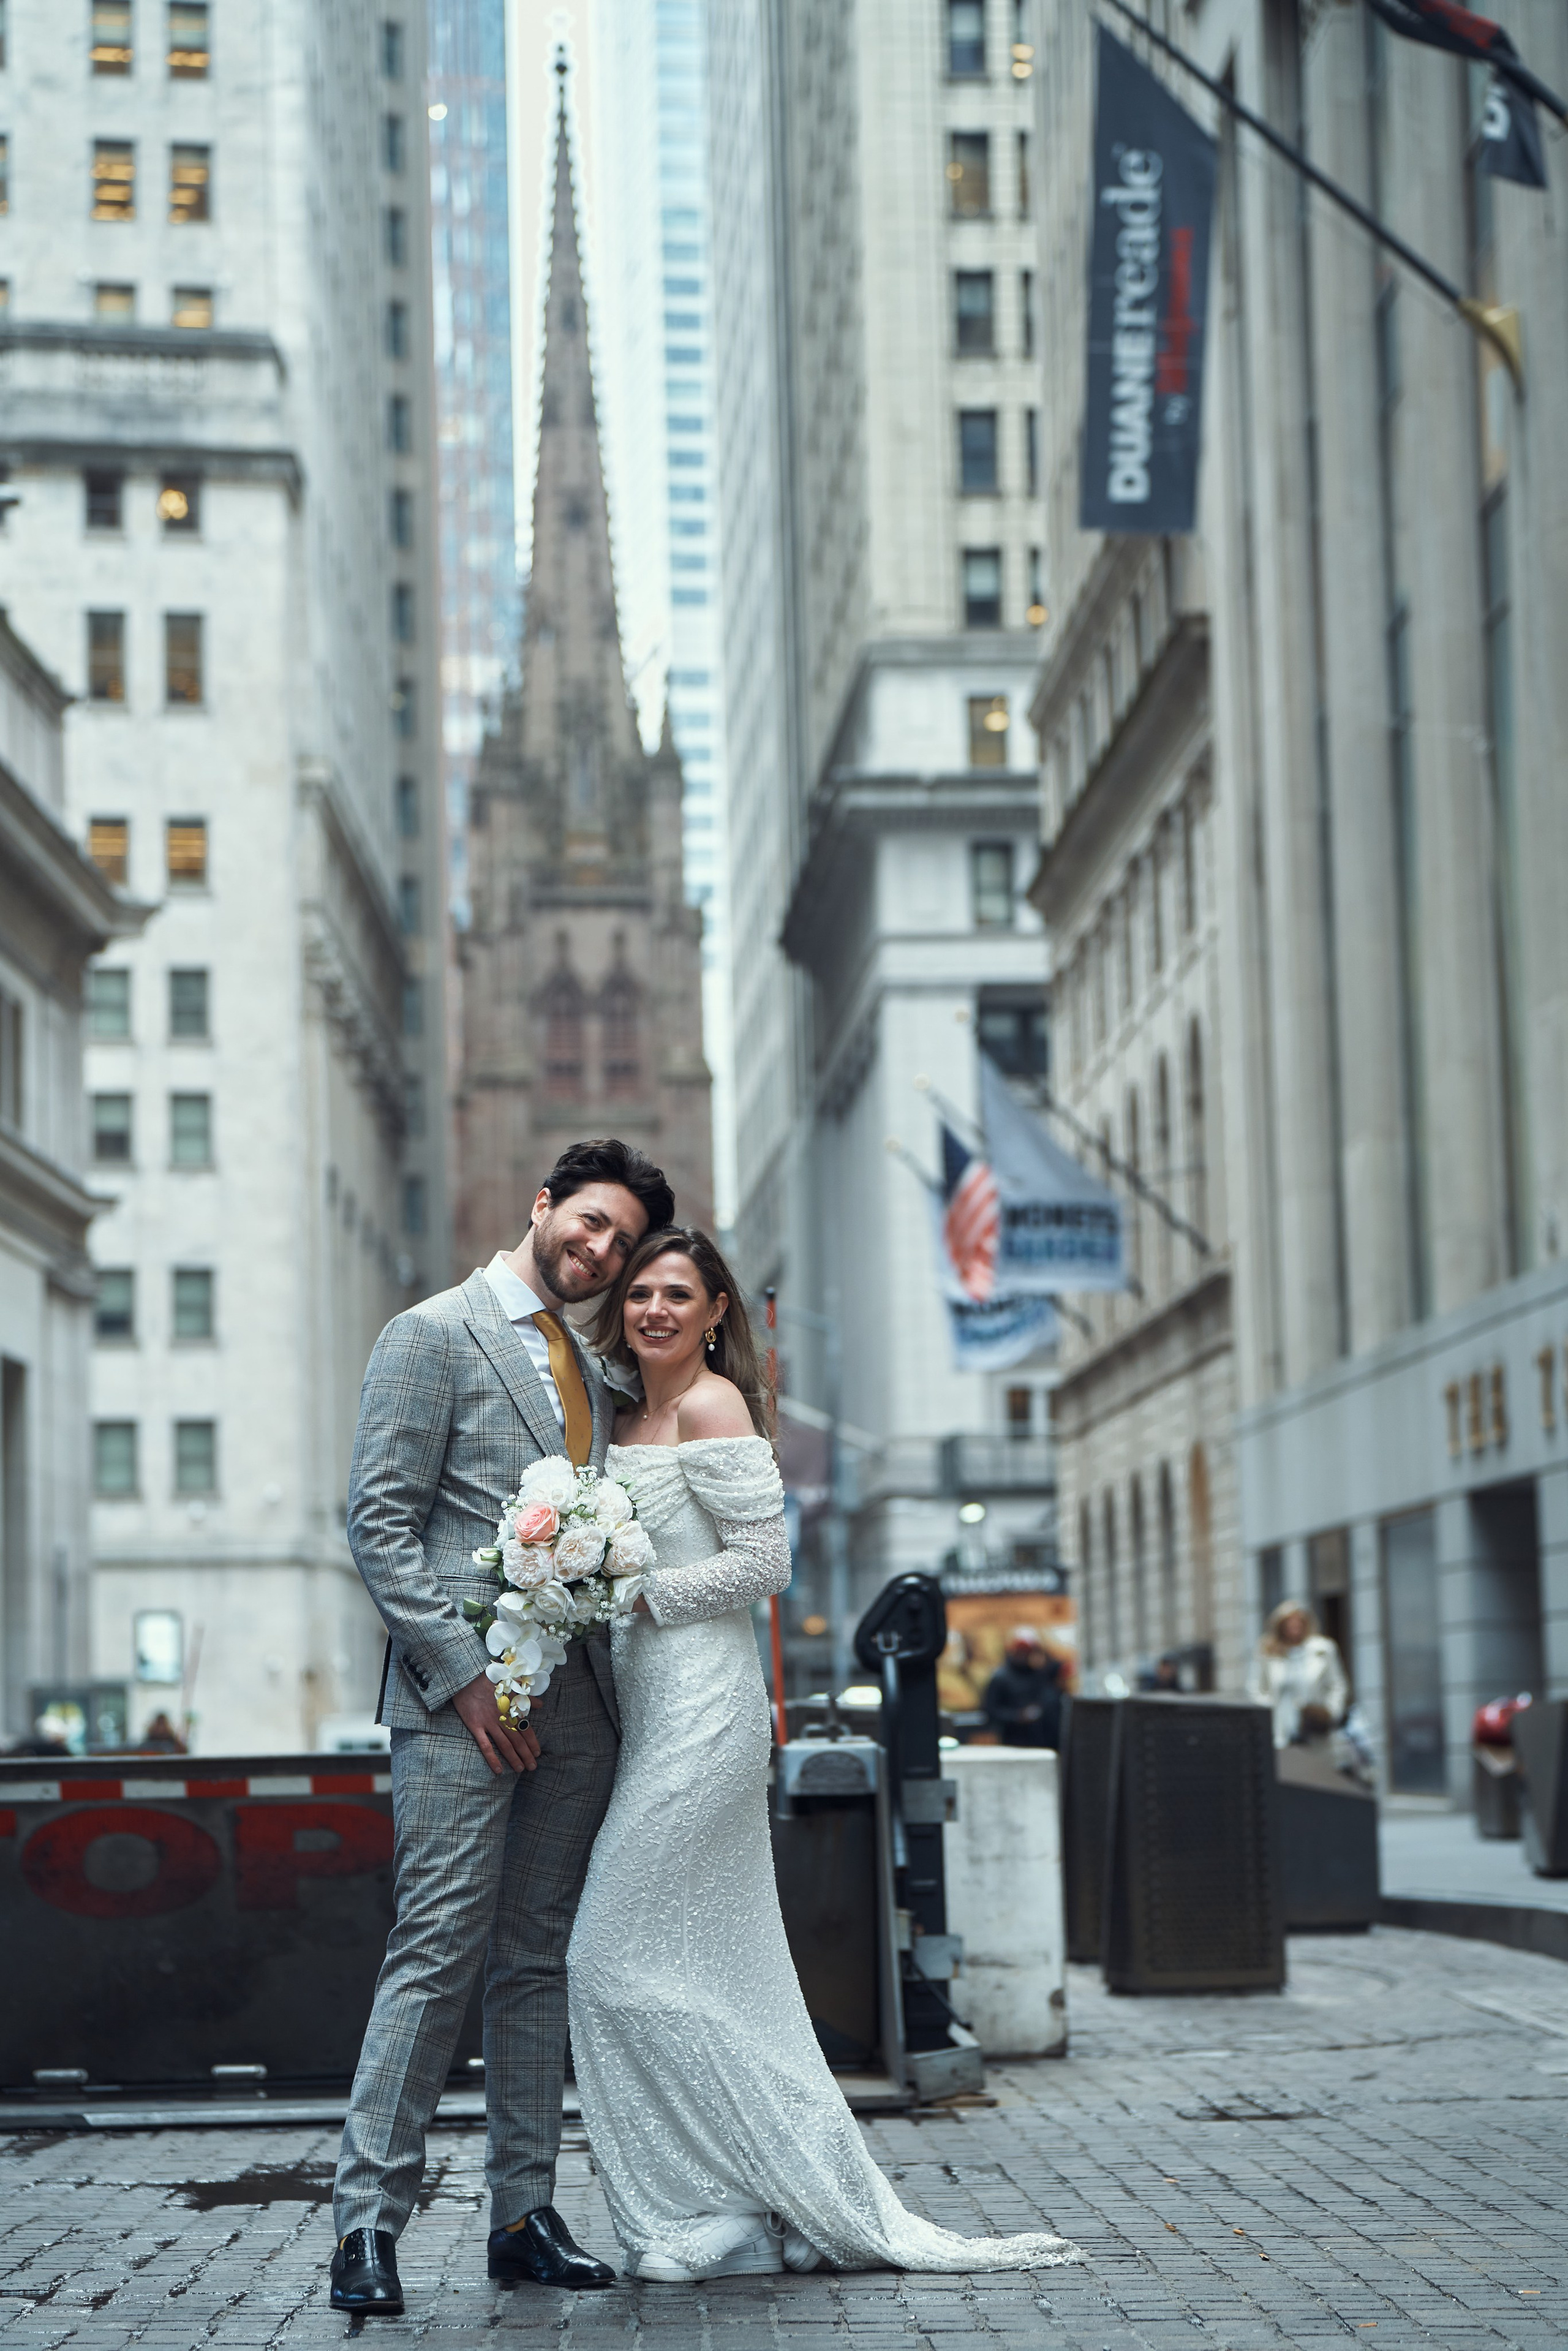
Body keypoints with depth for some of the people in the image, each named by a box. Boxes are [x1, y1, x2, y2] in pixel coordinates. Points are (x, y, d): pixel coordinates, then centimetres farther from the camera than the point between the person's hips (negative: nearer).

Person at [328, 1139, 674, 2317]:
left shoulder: (592, 1369, 20)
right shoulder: (433, 1335, -1)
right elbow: (381, 1521, -8)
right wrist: (463, 1675, -14)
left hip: (575, 1699, 7)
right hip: (463, 1695, -7)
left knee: (541, 1960, 8)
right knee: (441, 1947, -11)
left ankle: (525, 2216, 13)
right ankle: (369, 2221, -6)